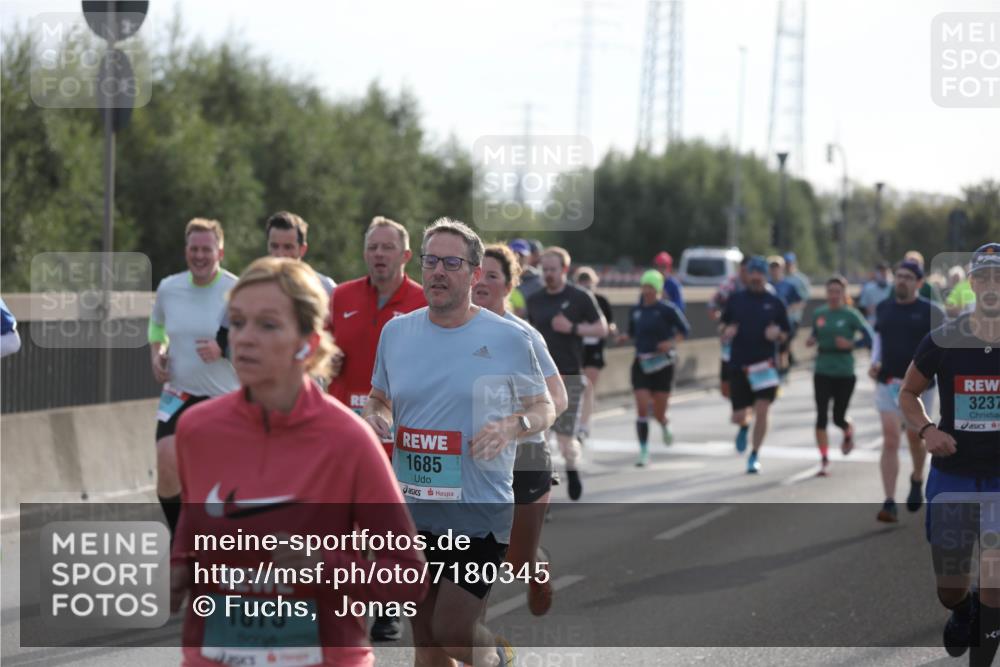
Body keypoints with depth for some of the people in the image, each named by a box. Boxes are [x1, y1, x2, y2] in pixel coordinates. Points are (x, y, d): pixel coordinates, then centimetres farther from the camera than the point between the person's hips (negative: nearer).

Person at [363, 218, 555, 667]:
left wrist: (515, 425, -18)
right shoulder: (395, 332, 5)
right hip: (412, 510, 4)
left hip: (479, 511, -4)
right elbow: (378, 397, 19)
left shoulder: (508, 339, -5)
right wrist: (374, 417, -5)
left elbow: (543, 407, 4)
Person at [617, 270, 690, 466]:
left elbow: (684, 330, -2)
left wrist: (671, 342, -19)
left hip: (661, 363, -3)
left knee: (659, 412, 4)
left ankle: (665, 426, 42)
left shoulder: (667, 309, -7)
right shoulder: (636, 311, 6)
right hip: (641, 363, 3)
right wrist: (624, 338, -4)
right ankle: (644, 451, -5)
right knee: (642, 408, -10)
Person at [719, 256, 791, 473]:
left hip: (765, 364, -1)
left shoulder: (775, 303, 5)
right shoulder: (735, 300, 6)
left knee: (761, 411, -11)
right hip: (738, 365, 1)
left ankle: (755, 456, 4)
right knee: (738, 417, 1)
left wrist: (777, 334, -12)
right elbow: (724, 326, 15)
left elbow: (785, 335, 11)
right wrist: (727, 332, -8)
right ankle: (745, 425, 39)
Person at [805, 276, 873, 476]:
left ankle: (849, 433, 40)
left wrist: (851, 344, -22)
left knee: (838, 417, 3)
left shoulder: (851, 315, -7)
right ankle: (824, 460, 3)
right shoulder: (819, 314, 5)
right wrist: (812, 341, -5)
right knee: (821, 416, -5)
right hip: (822, 372, 3)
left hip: (845, 374, -3)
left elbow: (869, 338, -8)